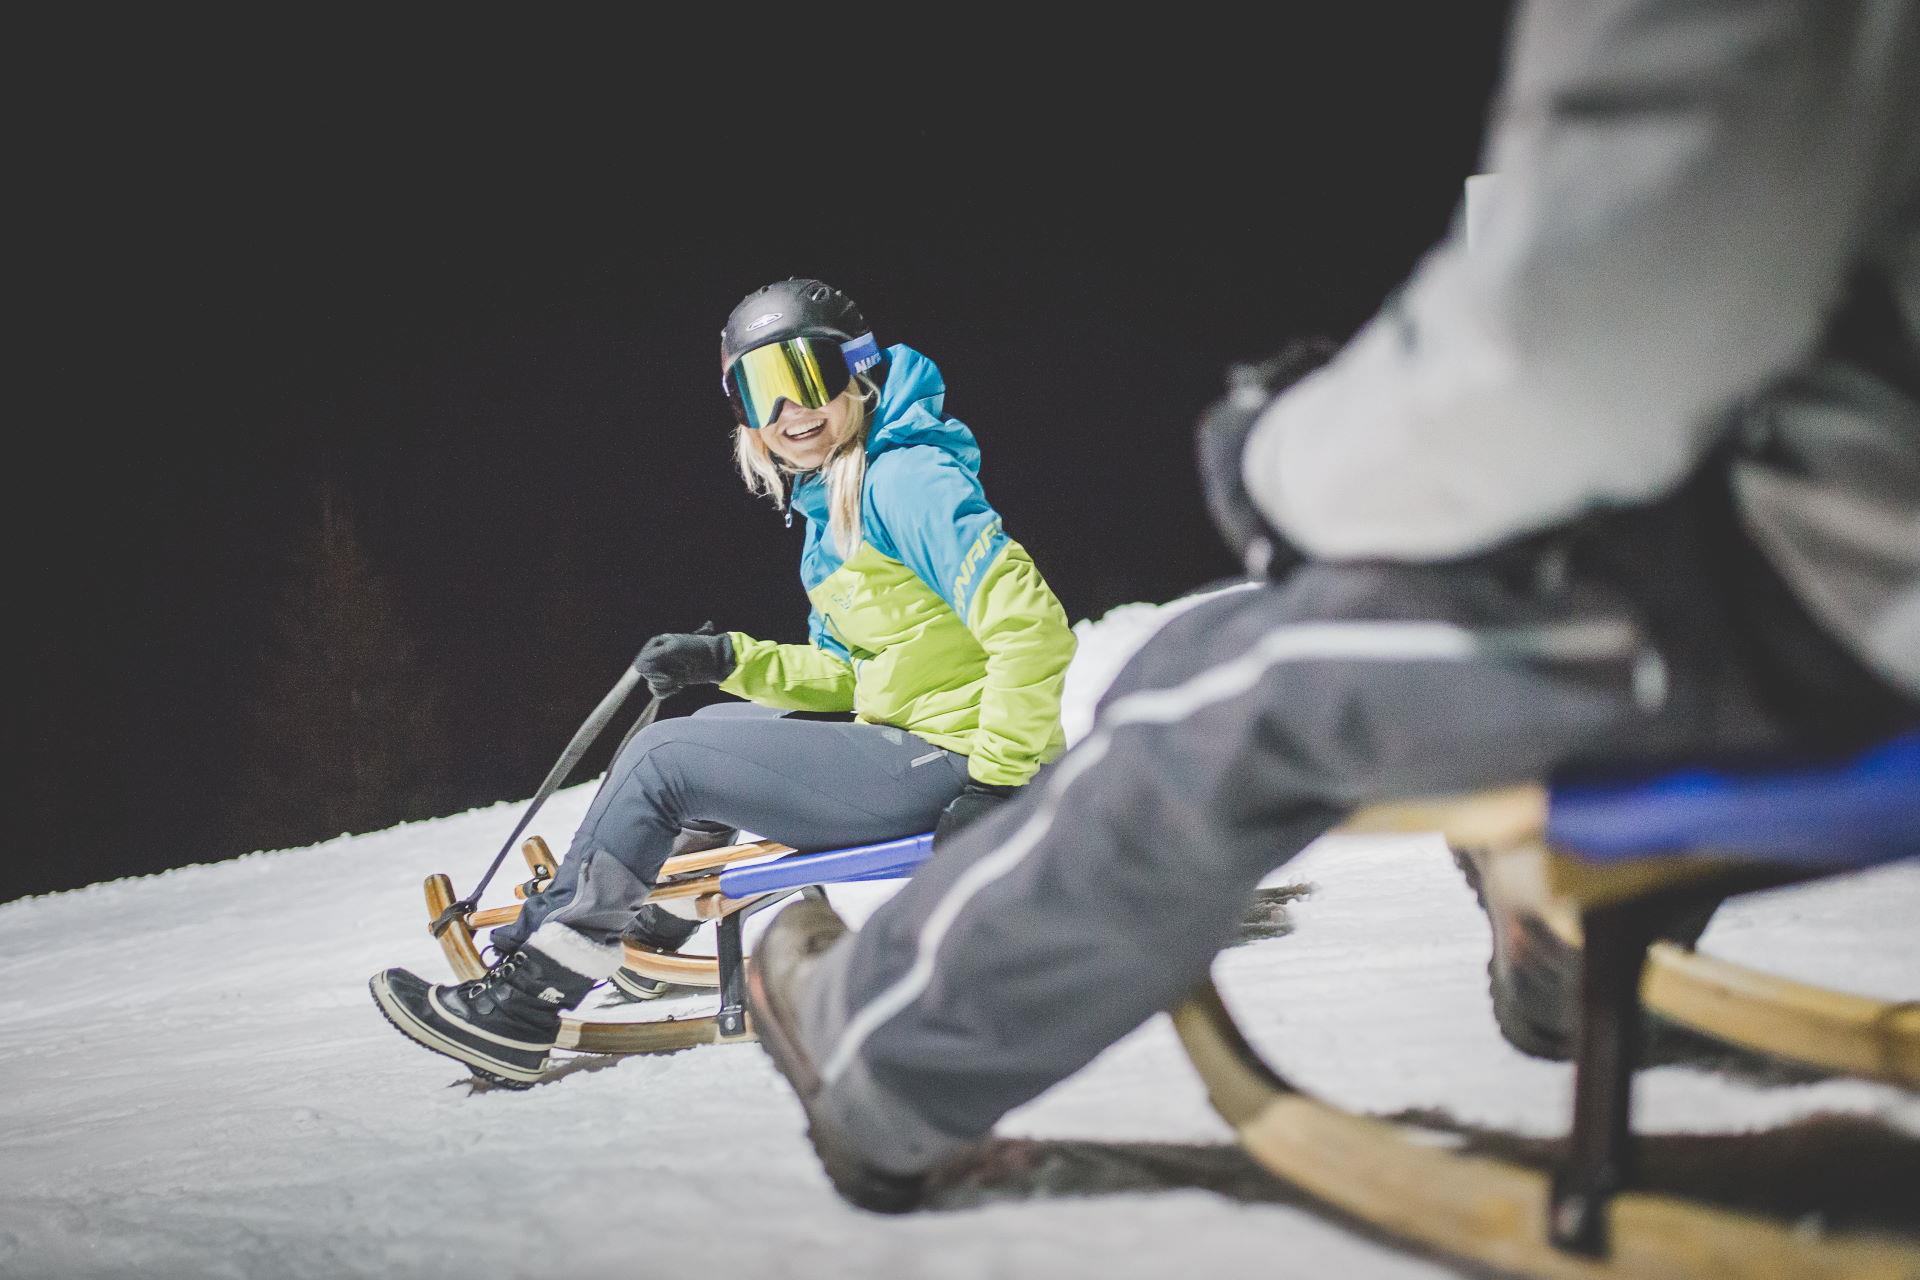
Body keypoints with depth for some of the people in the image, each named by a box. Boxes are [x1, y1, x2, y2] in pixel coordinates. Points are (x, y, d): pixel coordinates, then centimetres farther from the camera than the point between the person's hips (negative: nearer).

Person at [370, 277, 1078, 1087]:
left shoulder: (906, 480, -14)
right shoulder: (828, 504, 16)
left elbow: (1030, 625, -24)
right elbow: (847, 678, 18)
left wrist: (997, 780, -24)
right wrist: (730, 660, 5)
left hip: (944, 765, -10)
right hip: (902, 740, 10)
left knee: (661, 761, -10)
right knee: (698, 730, 23)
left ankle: (523, 1006, -5)